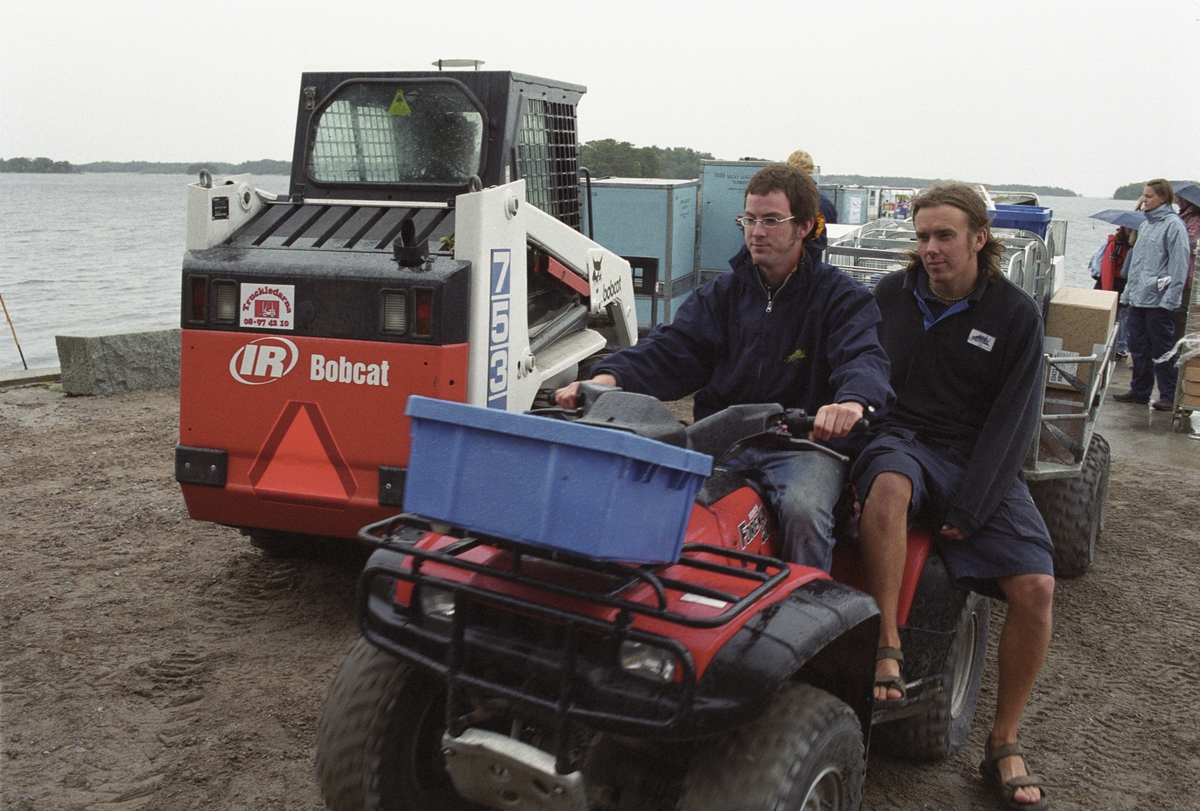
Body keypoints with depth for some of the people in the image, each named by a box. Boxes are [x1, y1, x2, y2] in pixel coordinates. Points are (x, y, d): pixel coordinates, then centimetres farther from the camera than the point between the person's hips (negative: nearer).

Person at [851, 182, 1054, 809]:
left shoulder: (1015, 314, 1)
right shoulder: (890, 296, 5)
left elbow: (1013, 419, -4)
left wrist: (970, 509, -14)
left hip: (979, 462, 1)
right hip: (902, 440, 0)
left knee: (1035, 586, -19)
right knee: (890, 486, -39)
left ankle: (1003, 745, 0)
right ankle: (886, 645, -24)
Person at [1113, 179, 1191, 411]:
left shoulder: (1173, 224, -9)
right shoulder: (1146, 225, 17)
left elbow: (1179, 263, -14)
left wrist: (1170, 298, -18)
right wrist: (1129, 291, 20)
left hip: (1158, 300, -8)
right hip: (1137, 298, 8)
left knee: (1162, 349, -3)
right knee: (1139, 348, 12)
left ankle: (1168, 396, 4)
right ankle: (1139, 391, 21)